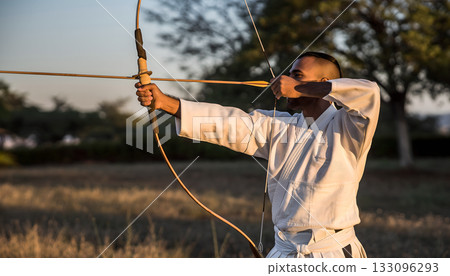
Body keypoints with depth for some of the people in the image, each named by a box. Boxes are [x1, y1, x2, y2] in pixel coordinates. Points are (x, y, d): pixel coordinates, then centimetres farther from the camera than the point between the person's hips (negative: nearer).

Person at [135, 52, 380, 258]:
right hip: (284, 252, 5)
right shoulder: (280, 127, 11)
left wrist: (301, 88, -18)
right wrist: (165, 102, -4)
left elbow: (369, 93, -24)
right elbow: (230, 123, 4)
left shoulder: (345, 128, -6)